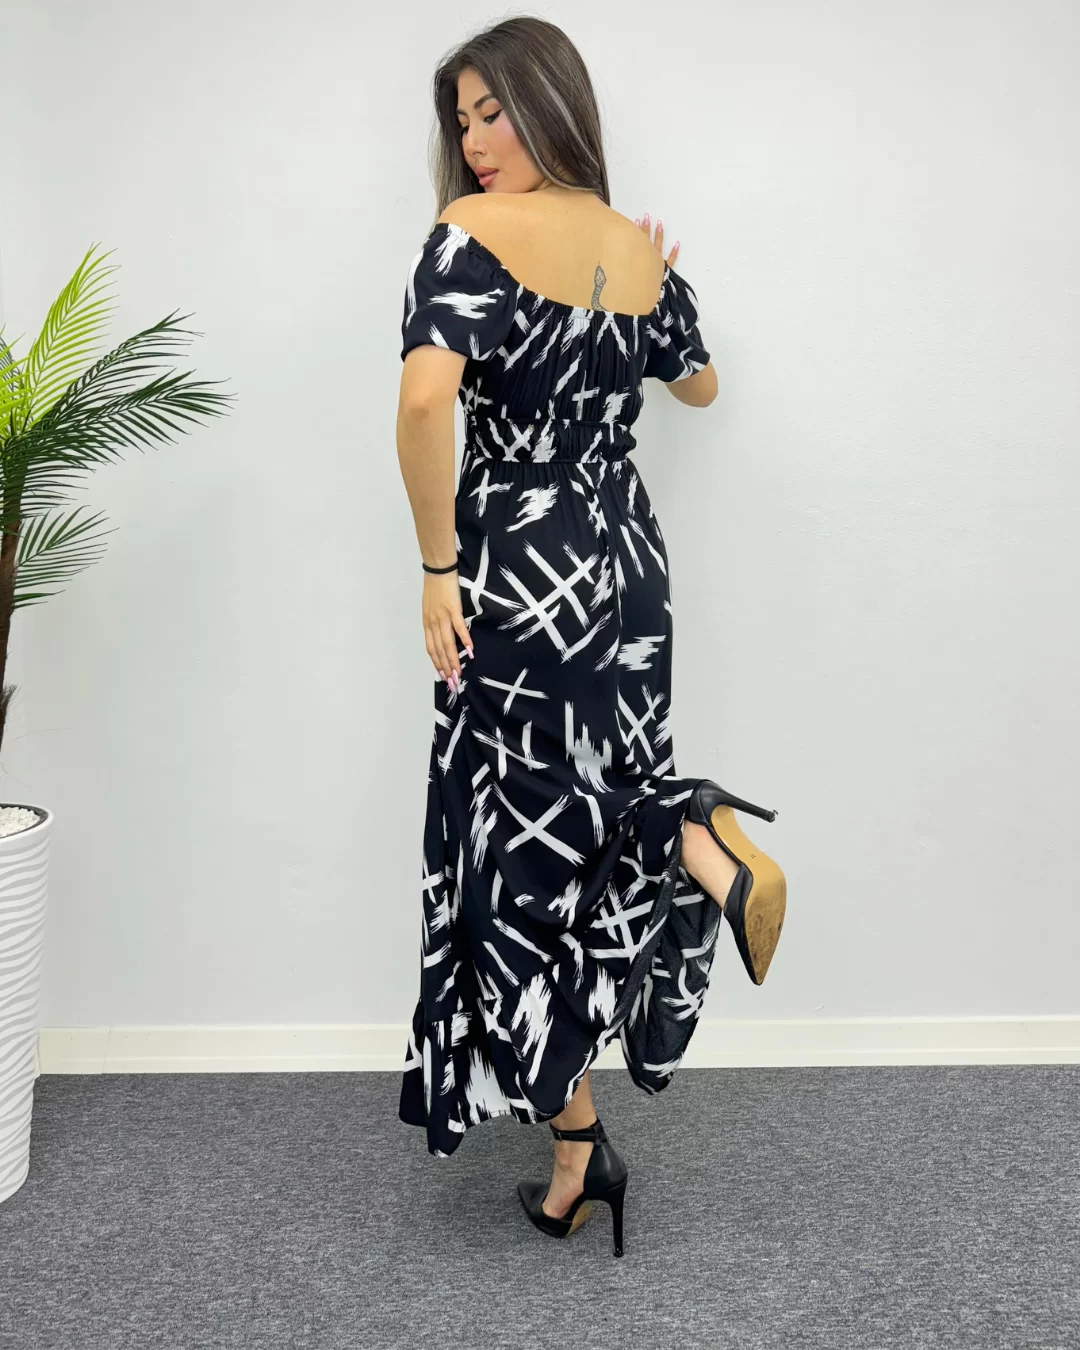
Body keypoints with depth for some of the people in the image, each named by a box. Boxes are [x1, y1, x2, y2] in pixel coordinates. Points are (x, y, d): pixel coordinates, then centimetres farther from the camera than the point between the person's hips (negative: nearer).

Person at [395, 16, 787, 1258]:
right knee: (593, 816, 26)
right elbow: (700, 386, 24)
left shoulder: (471, 232, -11)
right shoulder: (643, 253, 7)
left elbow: (427, 396, -27)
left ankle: (575, 1153, 19)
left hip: (518, 574, -6)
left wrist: (437, 565, -18)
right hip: (629, 564, 6)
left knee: (527, 845, 8)